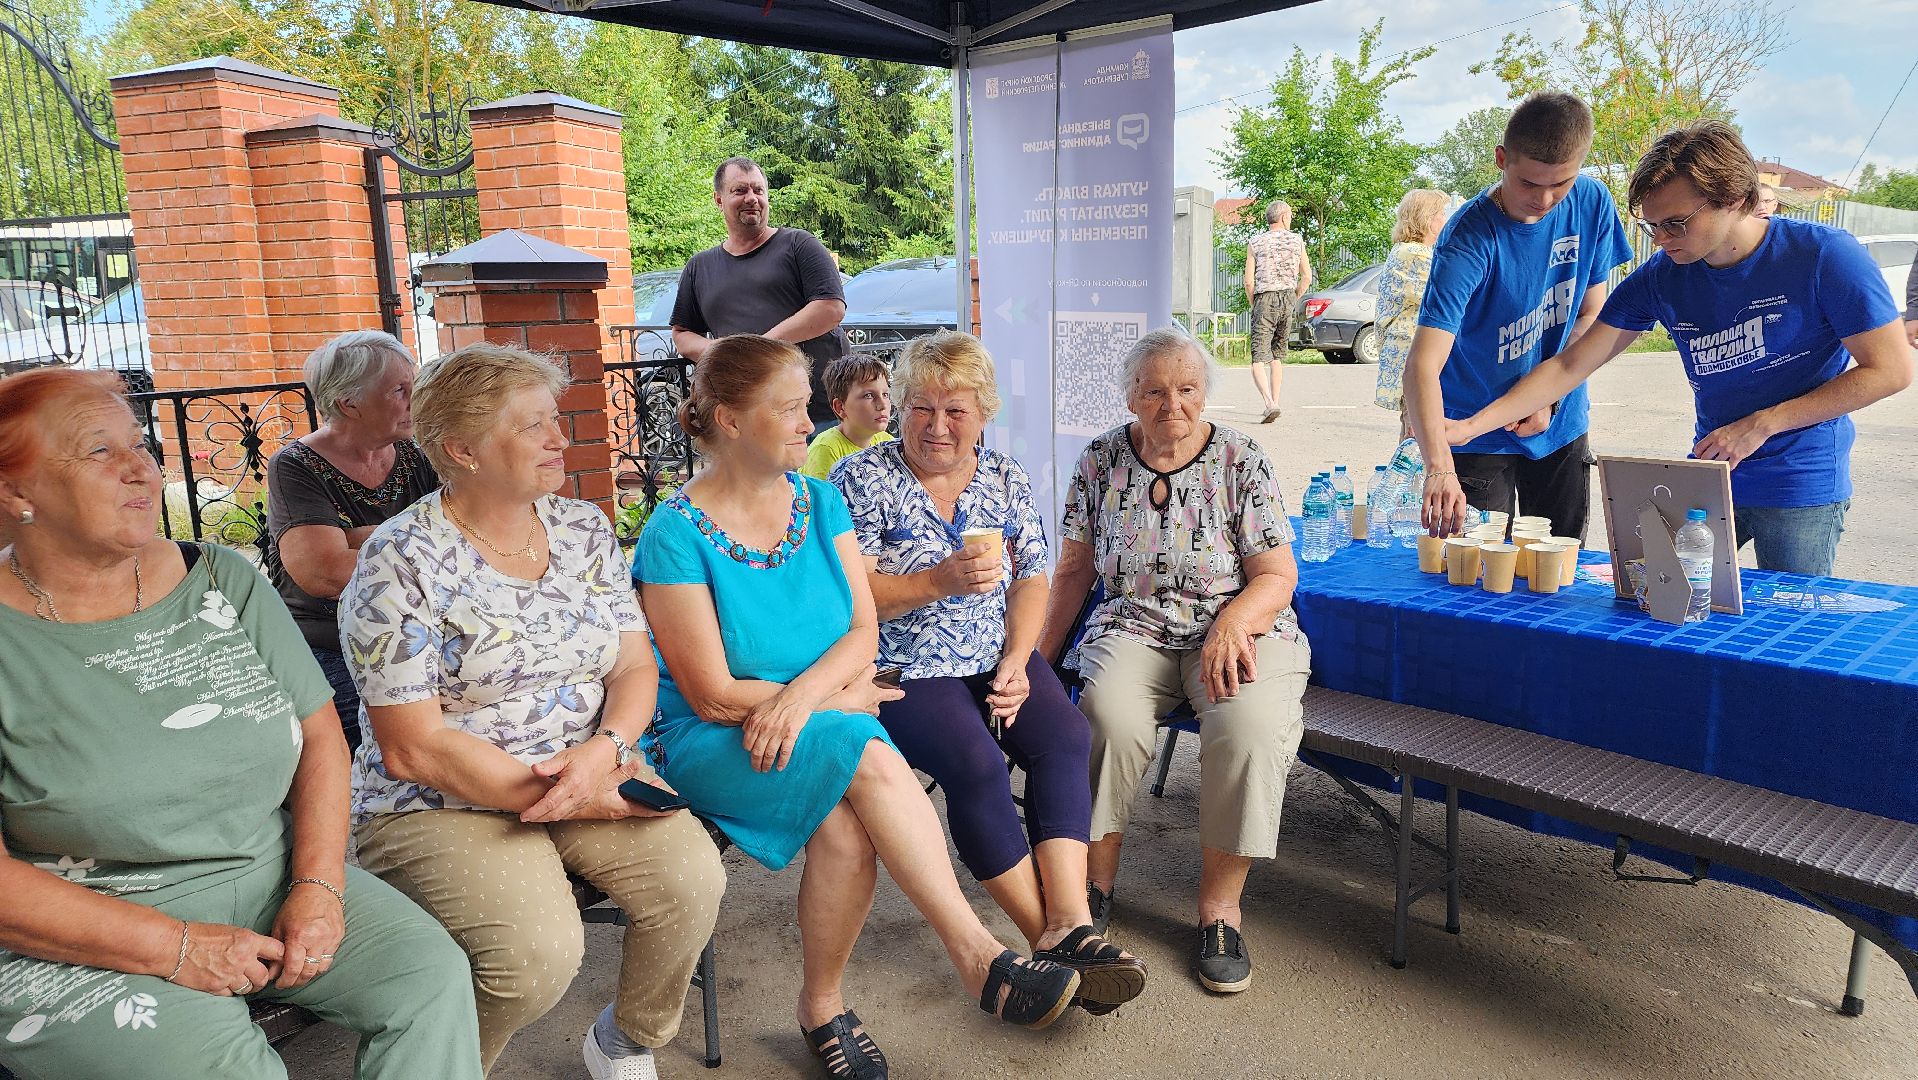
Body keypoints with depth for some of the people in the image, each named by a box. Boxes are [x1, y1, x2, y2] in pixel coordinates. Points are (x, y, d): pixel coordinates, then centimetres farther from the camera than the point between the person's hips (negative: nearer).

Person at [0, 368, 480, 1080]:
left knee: (430, 970, -15)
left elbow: (319, 733, 5)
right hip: (78, 937, -3)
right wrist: (174, 948, -17)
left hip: (268, 880, 4)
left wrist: (318, 886, -9)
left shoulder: (225, 581, 5)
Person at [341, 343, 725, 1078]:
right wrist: (571, 796, -18)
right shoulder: (401, 562, -11)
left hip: (592, 772, 5)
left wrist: (606, 749, -18)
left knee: (691, 878, -19)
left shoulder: (584, 529, 6)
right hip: (443, 806, -4)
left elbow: (634, 663, 5)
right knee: (539, 949, -28)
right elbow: (413, 748, -14)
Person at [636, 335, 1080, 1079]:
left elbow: (863, 631, 0)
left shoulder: (820, 502, 5)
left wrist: (805, 692, -21)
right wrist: (841, 697, -8)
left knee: (844, 827, -30)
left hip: (825, 719, 4)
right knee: (870, 760, -32)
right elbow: (714, 696, -12)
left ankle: (823, 1005, -9)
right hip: (711, 744, -4)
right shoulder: (674, 536, -11)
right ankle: (978, 957, -25)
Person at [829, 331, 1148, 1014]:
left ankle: (1070, 924, -26)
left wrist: (1015, 663, -8)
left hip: (998, 658, 5)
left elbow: (1032, 582, 8)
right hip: (906, 669, -4)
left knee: (1066, 738, -23)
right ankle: (1049, 937, -17)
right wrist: (941, 582, -23)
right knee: (977, 765, -29)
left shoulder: (1005, 479, 11)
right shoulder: (862, 480, -3)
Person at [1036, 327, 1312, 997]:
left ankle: (1220, 901, -14)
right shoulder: (1101, 461, 5)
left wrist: (1231, 622, -22)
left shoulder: (1241, 461, -1)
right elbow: (1075, 571, 11)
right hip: (1132, 631, 1)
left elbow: (1277, 576, -2)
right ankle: (1096, 880, -10)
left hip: (1238, 627, -1)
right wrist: (1037, 657, 5)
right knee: (1109, 713, -32)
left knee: (1250, 722, -33)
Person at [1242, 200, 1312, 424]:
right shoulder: (1297, 240, 7)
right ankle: (1274, 403, 18)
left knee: (1259, 359, -8)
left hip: (1264, 299, -3)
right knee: (1278, 356, 18)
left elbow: (1249, 281, -3)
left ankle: (1270, 404, -27)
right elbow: (1307, 277, 6)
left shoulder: (1255, 243, 2)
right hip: (1288, 298, 3)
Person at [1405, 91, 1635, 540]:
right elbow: (1423, 365, -36)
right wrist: (1439, 467, -50)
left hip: (1562, 426, 5)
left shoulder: (1592, 203, -8)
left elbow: (1590, 315, 4)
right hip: (1480, 436, -5)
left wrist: (1549, 397, -11)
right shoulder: (1468, 239, -25)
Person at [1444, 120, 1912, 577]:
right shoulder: (1660, 277, -5)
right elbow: (1570, 366, -6)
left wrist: (1761, 424, -16)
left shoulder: (1824, 255, -15)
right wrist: (1471, 426, -16)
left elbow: (1891, 370, -11)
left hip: (1803, 490, -3)